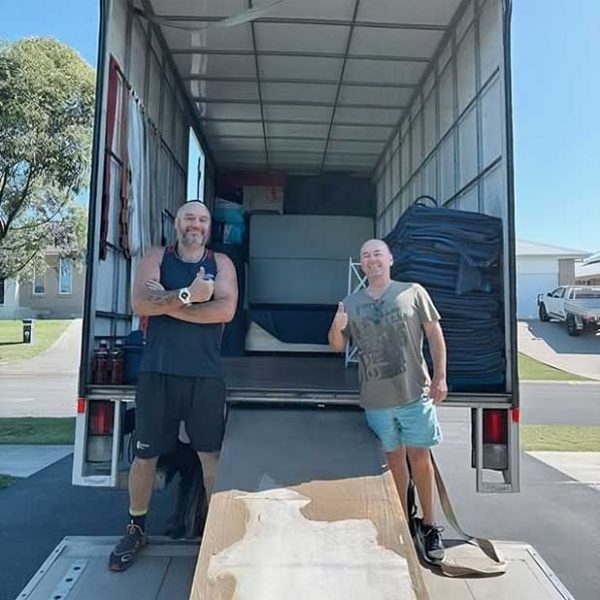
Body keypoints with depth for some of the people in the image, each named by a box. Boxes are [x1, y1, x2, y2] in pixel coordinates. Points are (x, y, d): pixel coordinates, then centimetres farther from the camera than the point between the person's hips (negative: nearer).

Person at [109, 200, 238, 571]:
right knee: (145, 455, 12)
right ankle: (136, 530, 34)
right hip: (158, 373, 1)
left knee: (212, 455, 7)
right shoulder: (156, 258, 7)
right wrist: (187, 295, -20)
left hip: (206, 375, 0)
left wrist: (167, 303, -10)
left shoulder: (221, 263, 7)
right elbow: (140, 304, -8)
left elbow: (226, 310, -10)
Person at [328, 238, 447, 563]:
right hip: (375, 398, 2)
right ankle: (402, 522, 30)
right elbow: (337, 346, 11)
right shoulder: (350, 303, 6)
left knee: (419, 457, 6)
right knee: (394, 459, 14)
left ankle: (429, 525, 23)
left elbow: (435, 334, 1)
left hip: (414, 392, -2)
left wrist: (440, 377, -4)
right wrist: (336, 328, -12)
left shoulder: (413, 292, -1)